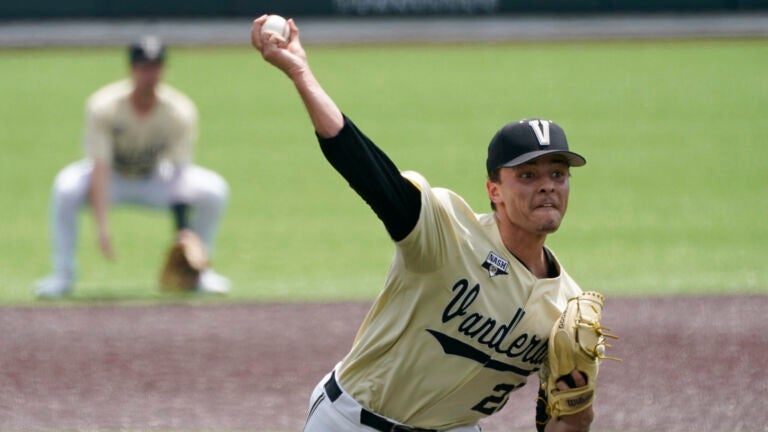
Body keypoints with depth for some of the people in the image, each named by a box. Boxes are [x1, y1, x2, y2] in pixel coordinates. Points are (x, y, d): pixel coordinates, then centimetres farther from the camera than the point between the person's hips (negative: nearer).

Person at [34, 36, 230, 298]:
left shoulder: (181, 111, -21)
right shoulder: (103, 107, -27)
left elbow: (180, 172, -24)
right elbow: (99, 168, -32)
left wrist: (183, 228, -38)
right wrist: (102, 227, -44)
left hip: (155, 181, 2)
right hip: (112, 179, -2)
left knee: (214, 189, -21)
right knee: (66, 187, -34)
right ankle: (62, 275, -19)